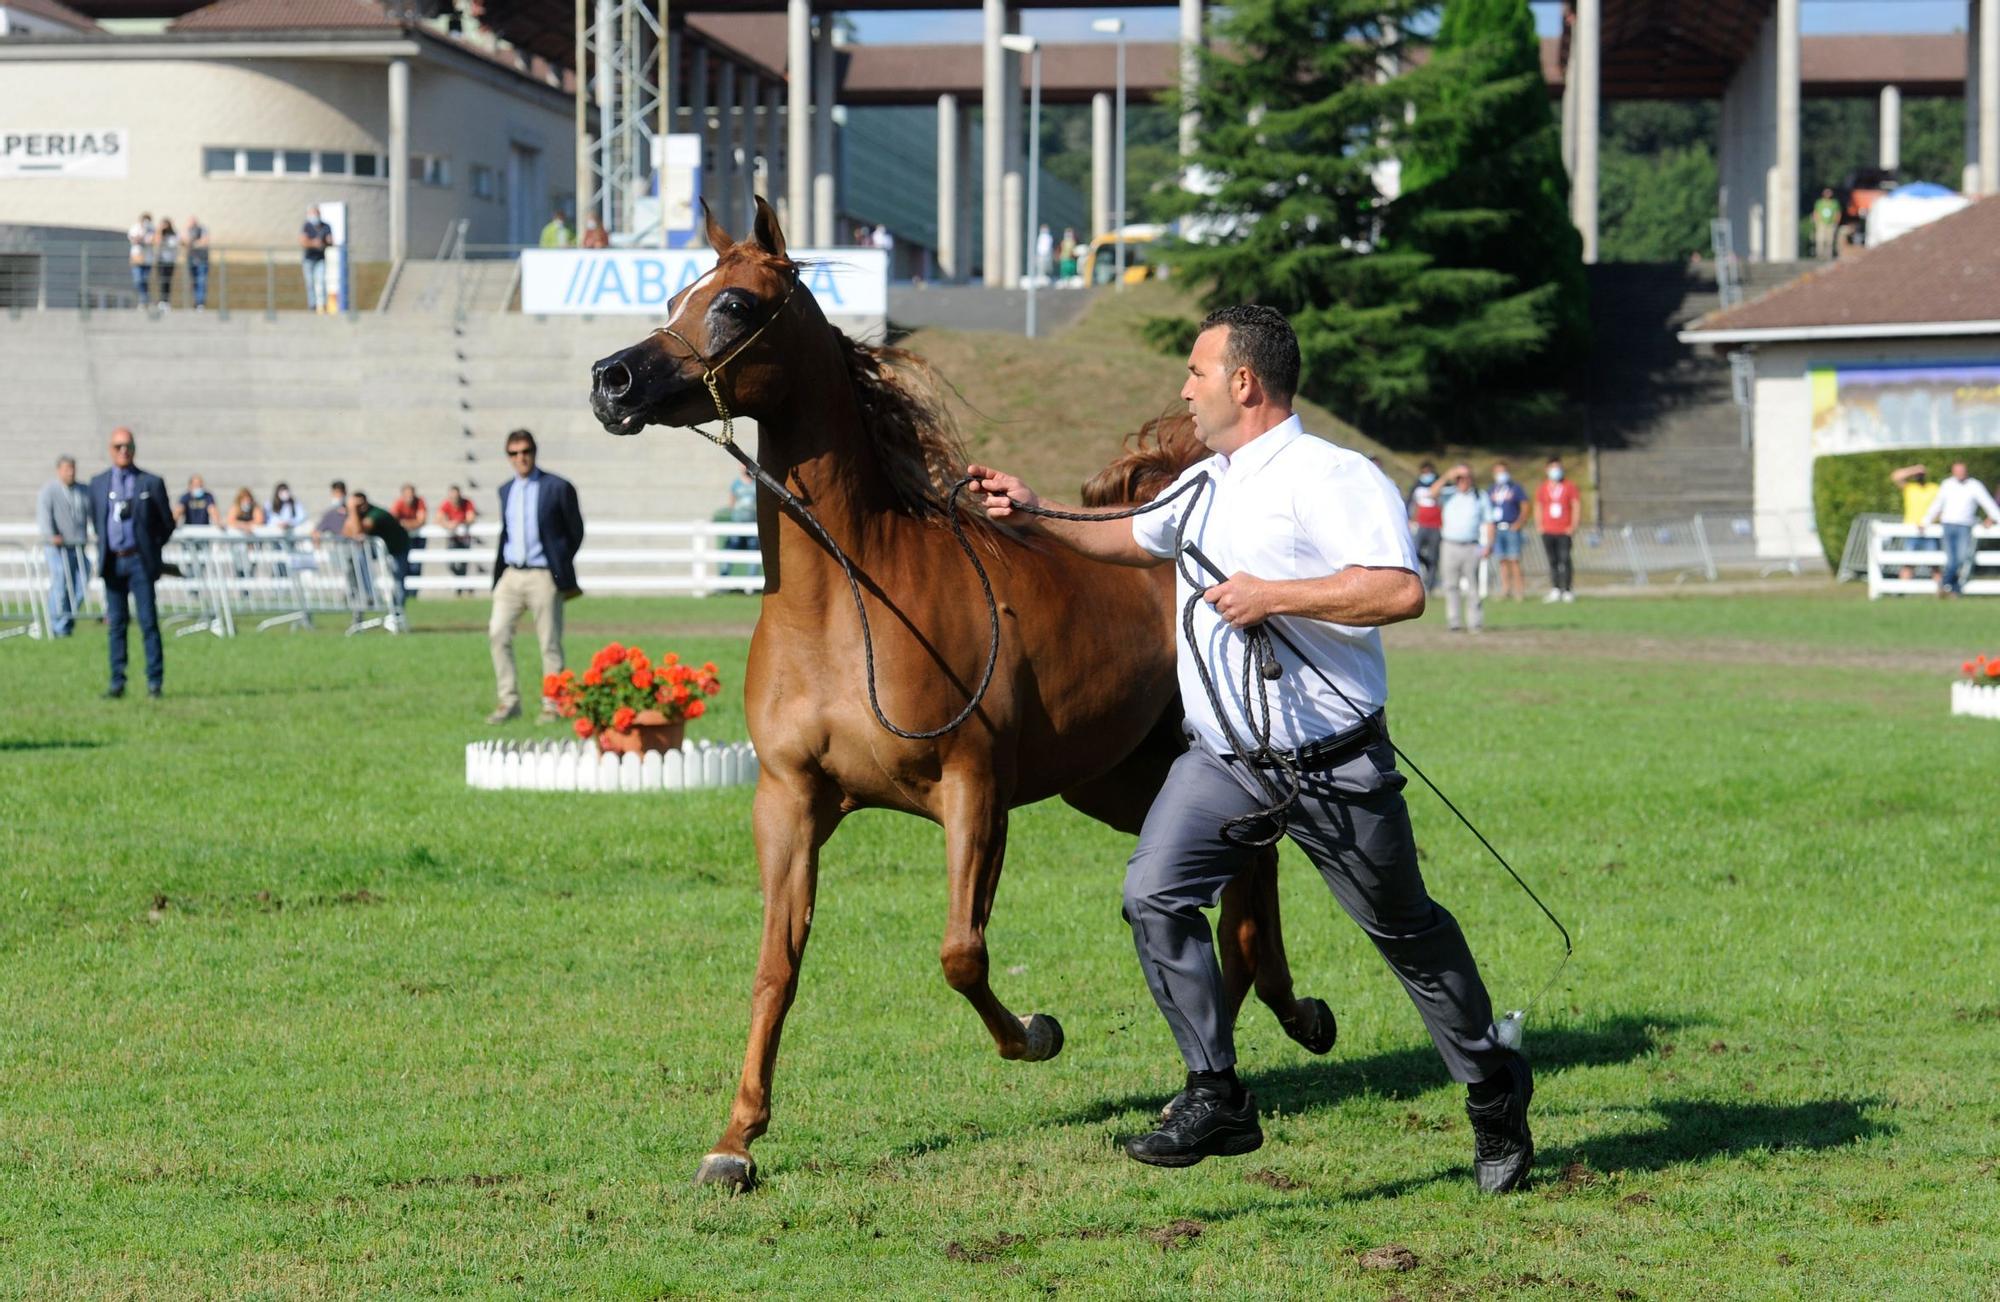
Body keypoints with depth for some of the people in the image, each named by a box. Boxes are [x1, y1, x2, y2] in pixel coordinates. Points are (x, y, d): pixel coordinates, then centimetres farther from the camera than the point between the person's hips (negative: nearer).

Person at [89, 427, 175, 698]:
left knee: (148, 622, -4)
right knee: (116, 624, 4)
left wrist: (150, 549, 8)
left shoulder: (151, 483, 1)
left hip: (139, 561, -3)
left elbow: (167, 523, 7)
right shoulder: (98, 484, 10)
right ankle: (117, 682, 7)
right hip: (112, 562, 3)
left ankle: (154, 682, 0)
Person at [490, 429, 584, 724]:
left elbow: (575, 531, 2)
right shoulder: (506, 491, 13)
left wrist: (560, 567, 2)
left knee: (550, 643, -1)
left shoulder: (558, 488, -4)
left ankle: (552, 706, 6)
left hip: (543, 577, -5)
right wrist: (499, 572, 12)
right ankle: (509, 702, 1)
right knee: (497, 634, -6)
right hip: (510, 575, 5)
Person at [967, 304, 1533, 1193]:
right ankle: (1216, 1100, -5)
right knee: (1154, 896, -11)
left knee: (1407, 933, 6)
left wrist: (1271, 596, -24)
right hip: (1222, 760, 7)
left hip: (1332, 769, -7)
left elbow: (1400, 591, -27)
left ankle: (1495, 1095, 25)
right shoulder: (1203, 485, 12)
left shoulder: (1330, 477, -15)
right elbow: (1135, 539, 32)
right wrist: (1034, 516, 24)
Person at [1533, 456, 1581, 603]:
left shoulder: (1569, 487, 2)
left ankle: (1568, 591, -6)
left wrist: (1573, 525, -5)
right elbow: (1538, 507, 16)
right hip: (1548, 531, 3)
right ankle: (1555, 590, 10)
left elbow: (1577, 505, 2)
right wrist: (1538, 525, 4)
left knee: (1564, 560, -10)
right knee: (1552, 561, 6)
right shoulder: (1542, 489, 9)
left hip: (1564, 530, -3)